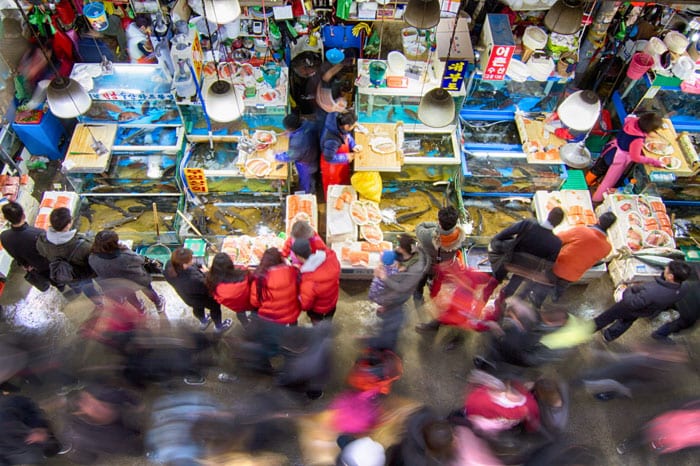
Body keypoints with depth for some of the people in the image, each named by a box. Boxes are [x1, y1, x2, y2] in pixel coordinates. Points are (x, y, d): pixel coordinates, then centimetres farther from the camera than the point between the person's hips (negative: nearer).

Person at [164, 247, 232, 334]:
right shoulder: (194, 279, -51)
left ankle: (203, 322, 69)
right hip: (202, 299, -5)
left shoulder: (170, 264, -34)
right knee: (215, 307, 29)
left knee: (197, 307, 38)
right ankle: (219, 327, 58)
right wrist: (203, 273, -16)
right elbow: (207, 287, -29)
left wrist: (198, 267, -20)